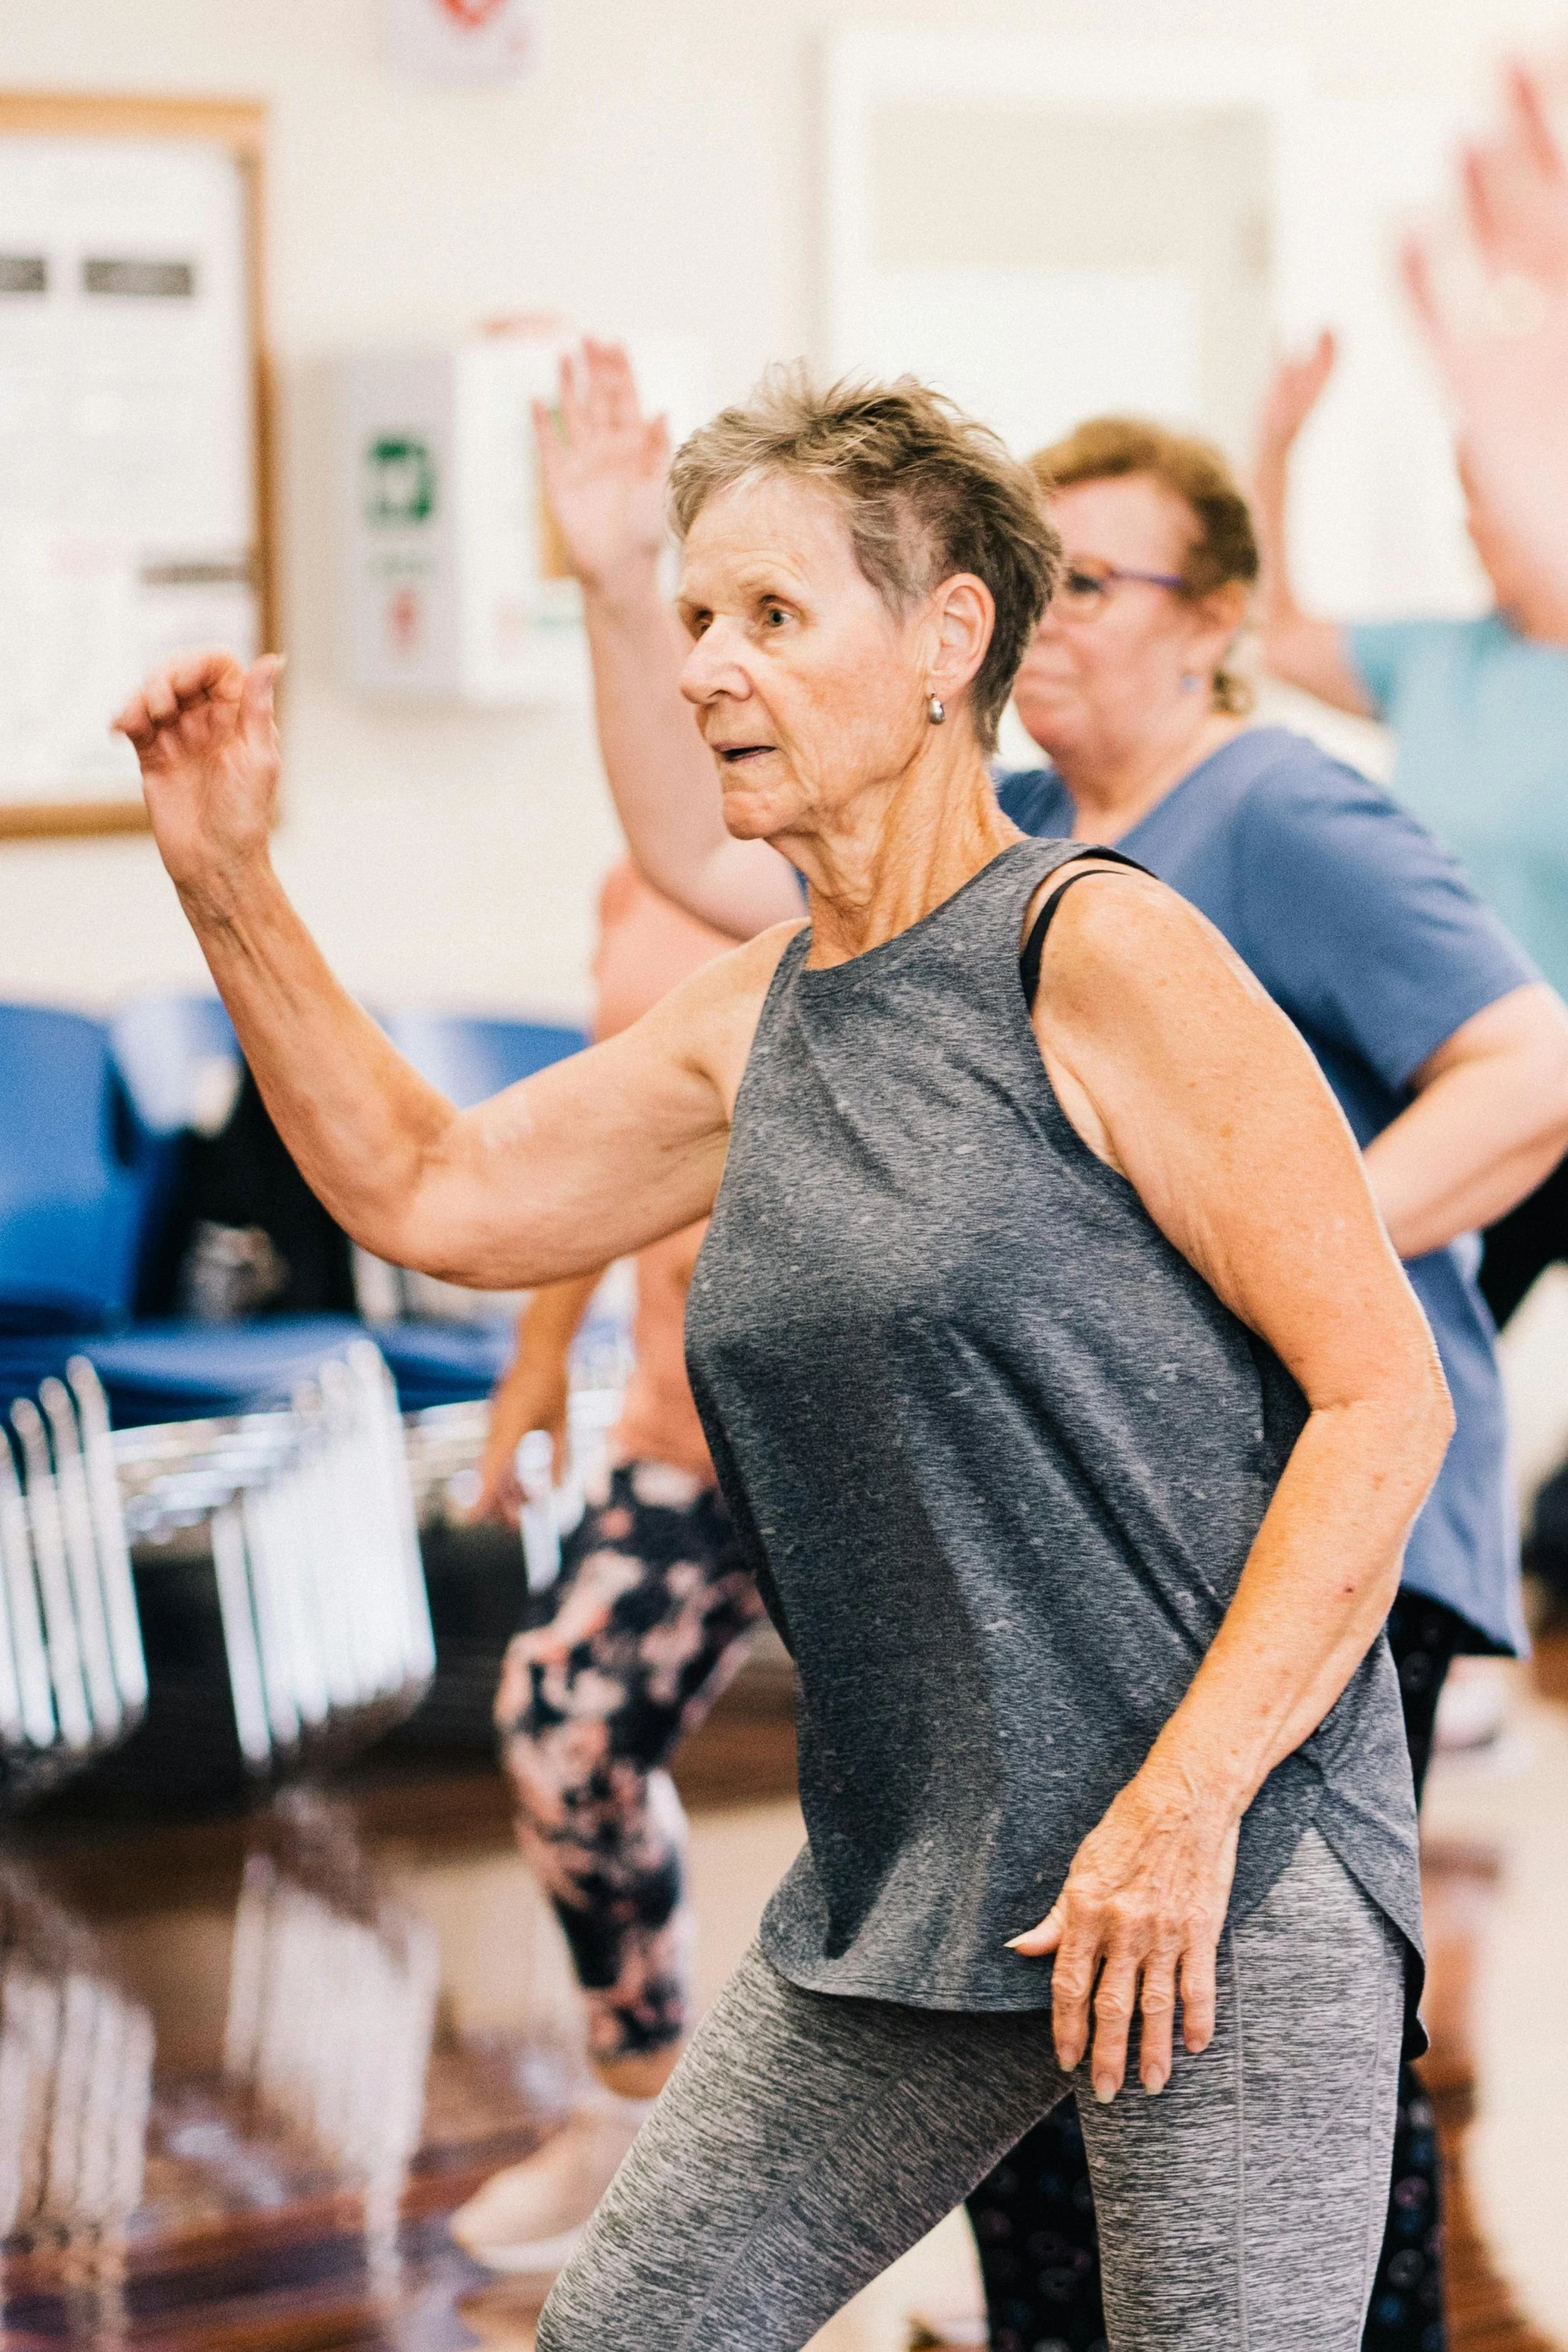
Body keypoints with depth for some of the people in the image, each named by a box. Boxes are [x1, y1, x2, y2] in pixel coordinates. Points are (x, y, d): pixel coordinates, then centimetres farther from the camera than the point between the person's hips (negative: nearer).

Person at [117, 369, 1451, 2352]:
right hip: (903, 1879, 7)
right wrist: (226, 883, 9)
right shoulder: (757, 1019, 10)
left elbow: (1385, 1399, -13)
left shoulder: (1105, 957, -12)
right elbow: (427, 1190, 19)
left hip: (1225, 1873, -7)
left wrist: (1182, 1807, -18)